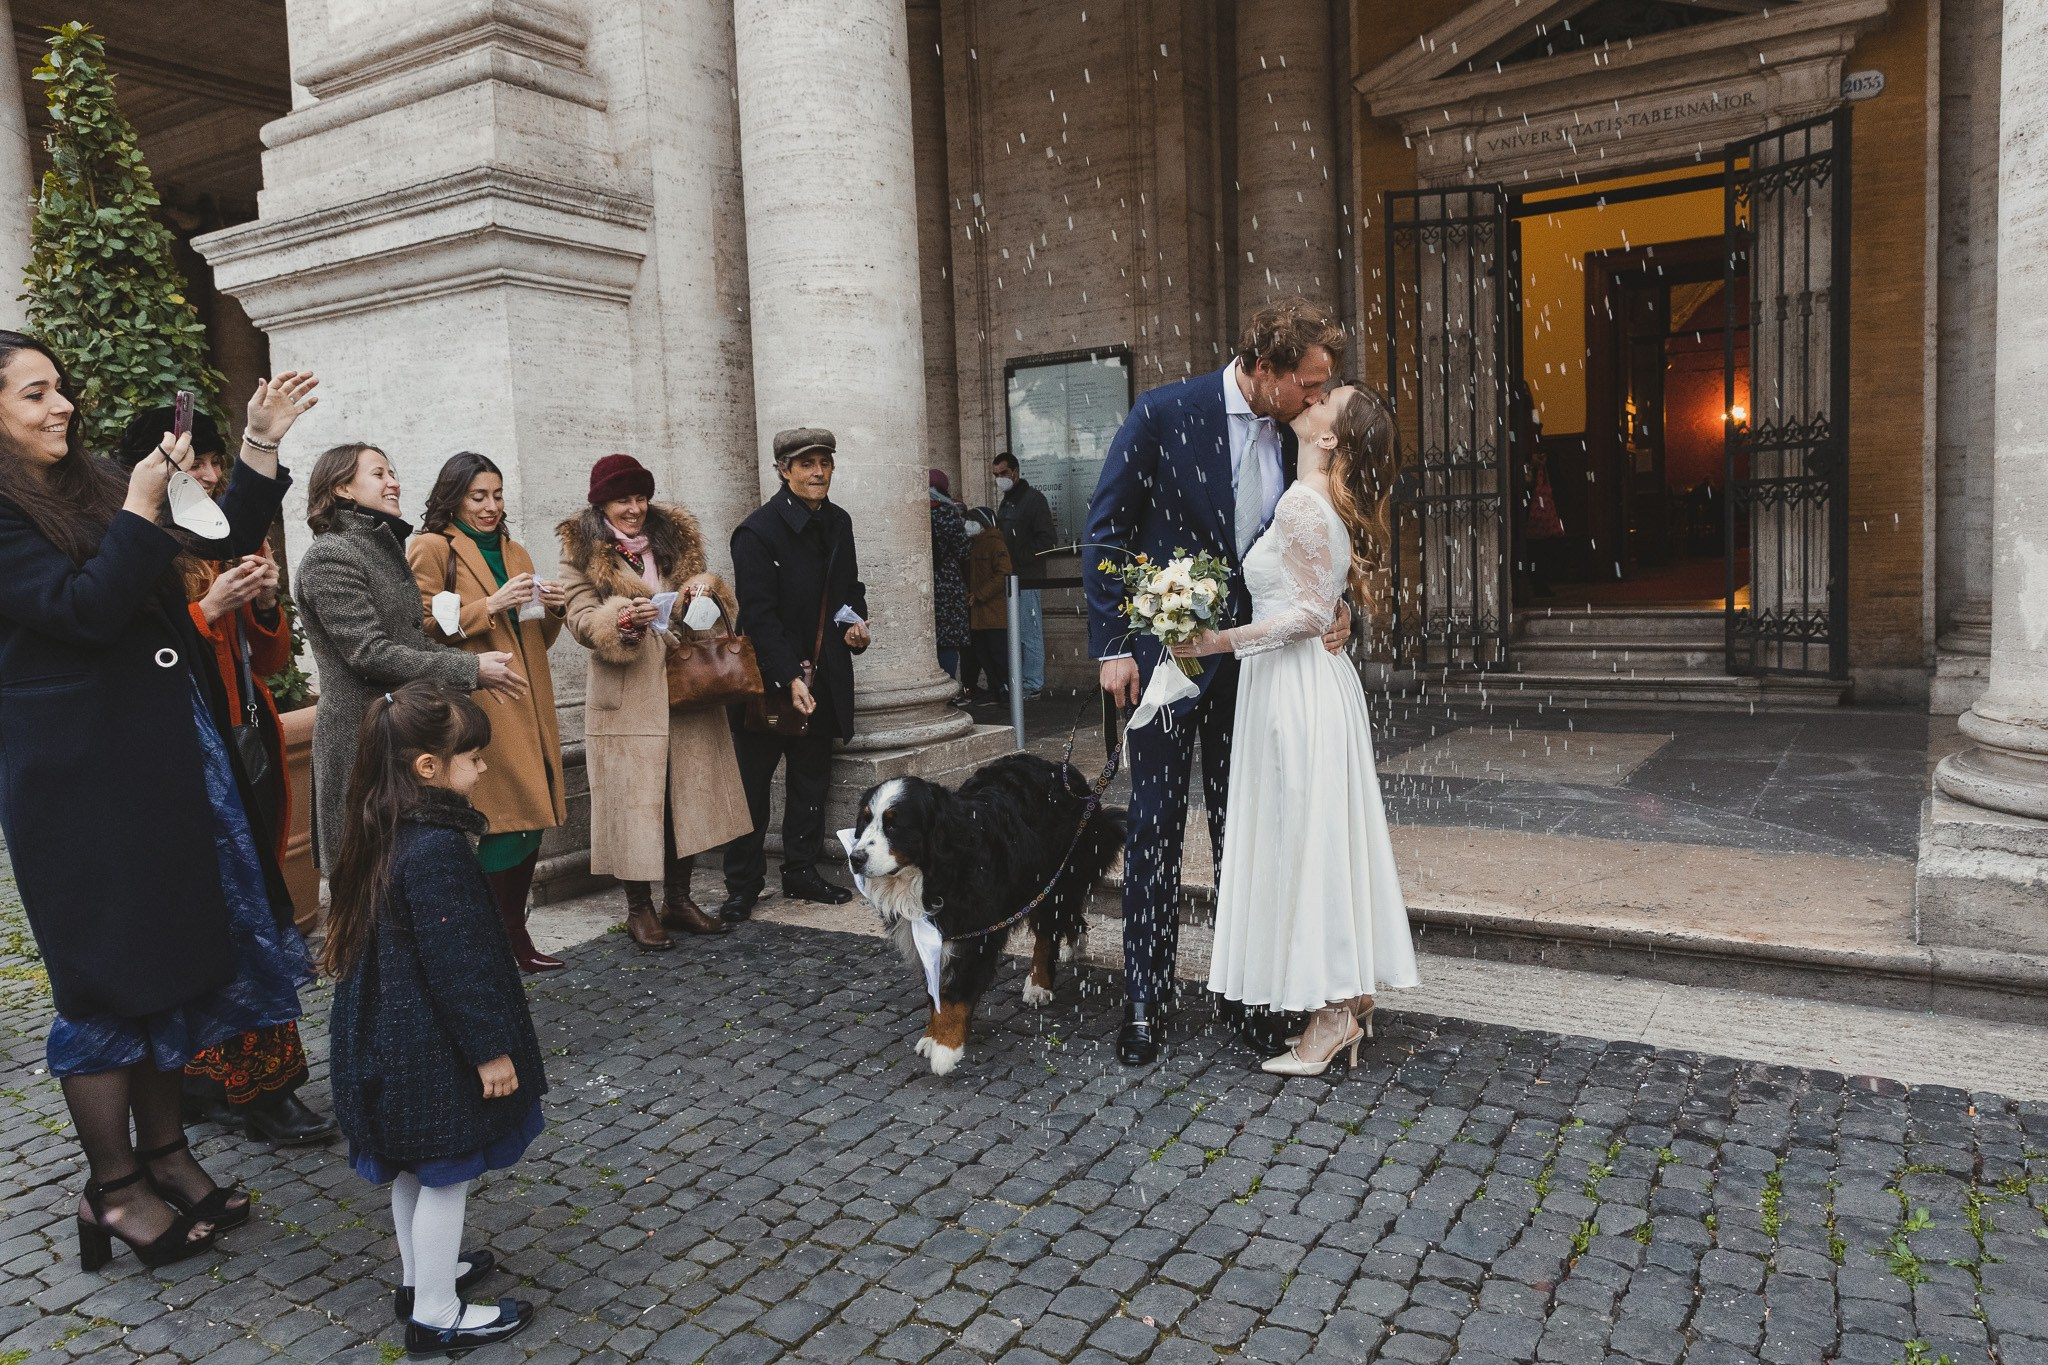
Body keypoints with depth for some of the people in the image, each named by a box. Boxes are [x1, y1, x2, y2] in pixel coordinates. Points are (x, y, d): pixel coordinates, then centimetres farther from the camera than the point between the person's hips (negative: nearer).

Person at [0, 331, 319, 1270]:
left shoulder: (91, 487, 13)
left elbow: (221, 547, 13)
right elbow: (82, 609, -21)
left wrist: (261, 449, 6)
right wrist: (140, 506, -19)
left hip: (165, 755, 8)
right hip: (82, 776, -7)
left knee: (176, 956, 13)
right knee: (110, 974, 1)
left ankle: (164, 1151, 26)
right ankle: (112, 1186, 16)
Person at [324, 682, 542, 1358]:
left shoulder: (382, 833, 2)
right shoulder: (437, 850, -28)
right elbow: (457, 963, -26)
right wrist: (490, 1048, -17)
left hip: (387, 1034, 10)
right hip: (434, 1048, -10)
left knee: (412, 1166, 24)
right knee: (446, 1175, 6)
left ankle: (419, 1275, 42)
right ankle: (436, 1316, 21)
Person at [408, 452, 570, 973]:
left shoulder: (514, 552, 23)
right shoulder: (431, 548, 1)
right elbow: (424, 629, -8)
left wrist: (553, 608, 5)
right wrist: (490, 605, -15)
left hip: (527, 705, 7)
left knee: (529, 824, 5)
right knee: (501, 824, -10)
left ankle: (516, 936, 15)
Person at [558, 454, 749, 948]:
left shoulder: (676, 536, 12)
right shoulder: (581, 551, 0)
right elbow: (582, 620, -8)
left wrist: (704, 590, -7)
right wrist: (625, 619, -27)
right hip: (626, 696, -4)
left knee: (688, 793, 8)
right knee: (634, 800, -2)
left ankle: (678, 900, 21)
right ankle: (639, 909, 11)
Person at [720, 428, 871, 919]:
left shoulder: (838, 522, 7)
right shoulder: (758, 531, -15)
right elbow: (758, 615, -19)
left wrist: (856, 621, 0)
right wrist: (789, 679, -26)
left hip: (823, 677, 7)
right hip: (768, 680, -7)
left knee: (812, 778, 15)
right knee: (752, 783, 2)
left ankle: (801, 871, 29)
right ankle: (742, 886, 13)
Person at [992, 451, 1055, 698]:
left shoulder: (1033, 499, -6)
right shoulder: (1005, 501, 21)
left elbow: (1047, 538, -13)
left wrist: (1020, 557, -16)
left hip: (1026, 578, -8)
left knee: (1029, 634, -6)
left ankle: (1033, 686, -2)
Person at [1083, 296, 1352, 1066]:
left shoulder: (1294, 439, 3)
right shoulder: (1164, 415, -12)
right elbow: (1106, 531, -9)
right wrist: (1112, 646, -13)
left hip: (1251, 658, 5)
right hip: (1166, 652, -4)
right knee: (1156, 828, 2)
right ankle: (1144, 1000, 13)